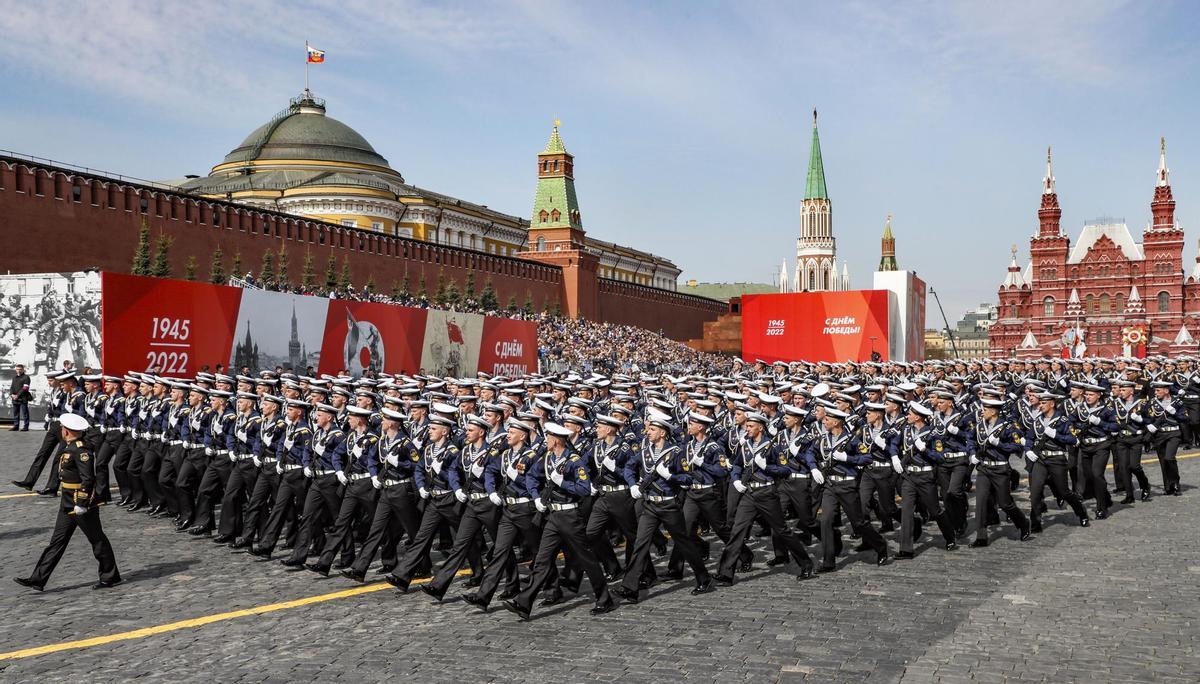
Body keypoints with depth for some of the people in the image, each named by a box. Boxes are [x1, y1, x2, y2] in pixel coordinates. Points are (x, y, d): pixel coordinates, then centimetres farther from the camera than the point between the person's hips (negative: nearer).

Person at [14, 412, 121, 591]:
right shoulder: (70, 447, 12)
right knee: (57, 541, 11)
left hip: (83, 506, -10)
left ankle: (111, 577, 12)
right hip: (68, 506, 10)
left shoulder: (81, 450, -20)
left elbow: (88, 479, -25)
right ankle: (38, 579, 16)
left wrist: (81, 504, -24)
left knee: (97, 540, 2)